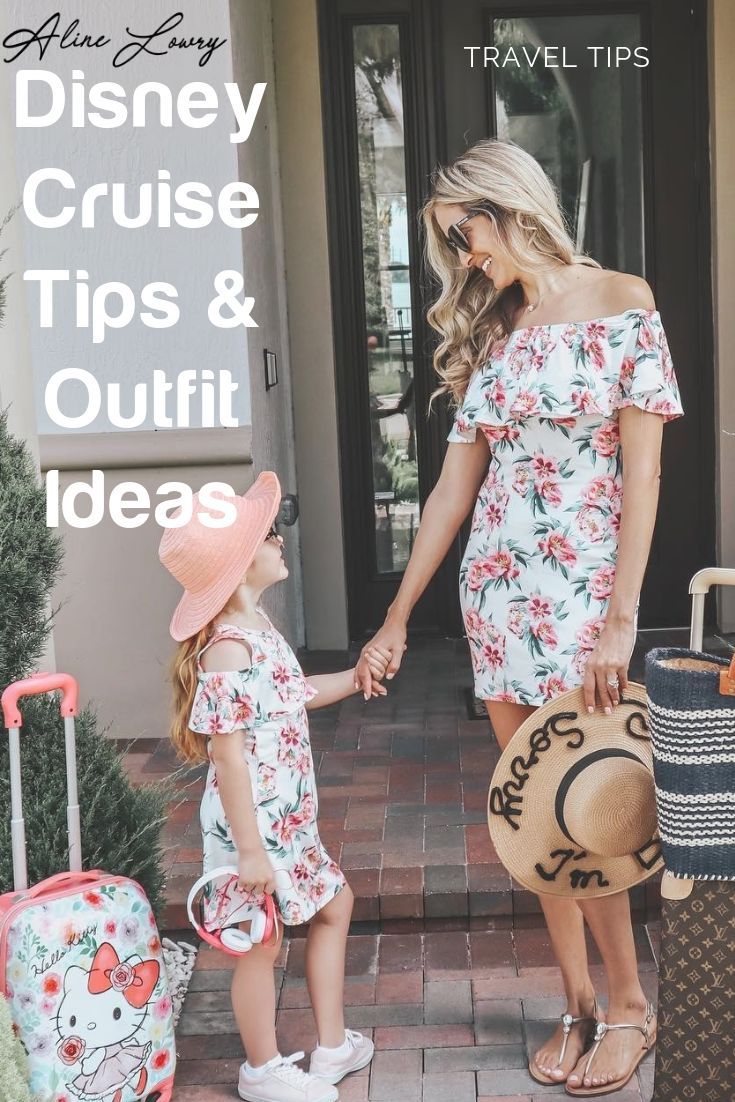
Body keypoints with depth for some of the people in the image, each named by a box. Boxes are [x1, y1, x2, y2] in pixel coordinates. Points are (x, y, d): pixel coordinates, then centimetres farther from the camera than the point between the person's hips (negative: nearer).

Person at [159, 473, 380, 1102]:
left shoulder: (257, 629, 6)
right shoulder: (228, 650, -25)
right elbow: (228, 755, -26)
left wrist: (357, 678, 19)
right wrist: (249, 849, -24)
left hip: (288, 818, 10)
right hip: (252, 825, -10)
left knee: (334, 904, 22)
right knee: (261, 944, 7)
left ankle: (332, 1047, 35)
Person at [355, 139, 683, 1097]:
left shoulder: (622, 304, -4)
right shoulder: (491, 332, 11)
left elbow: (642, 472, -9)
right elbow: (454, 488, 11)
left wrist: (621, 619, -15)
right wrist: (396, 621, 10)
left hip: (582, 586, -5)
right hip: (496, 587, 5)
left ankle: (627, 1001, 18)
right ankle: (578, 1004, 21)